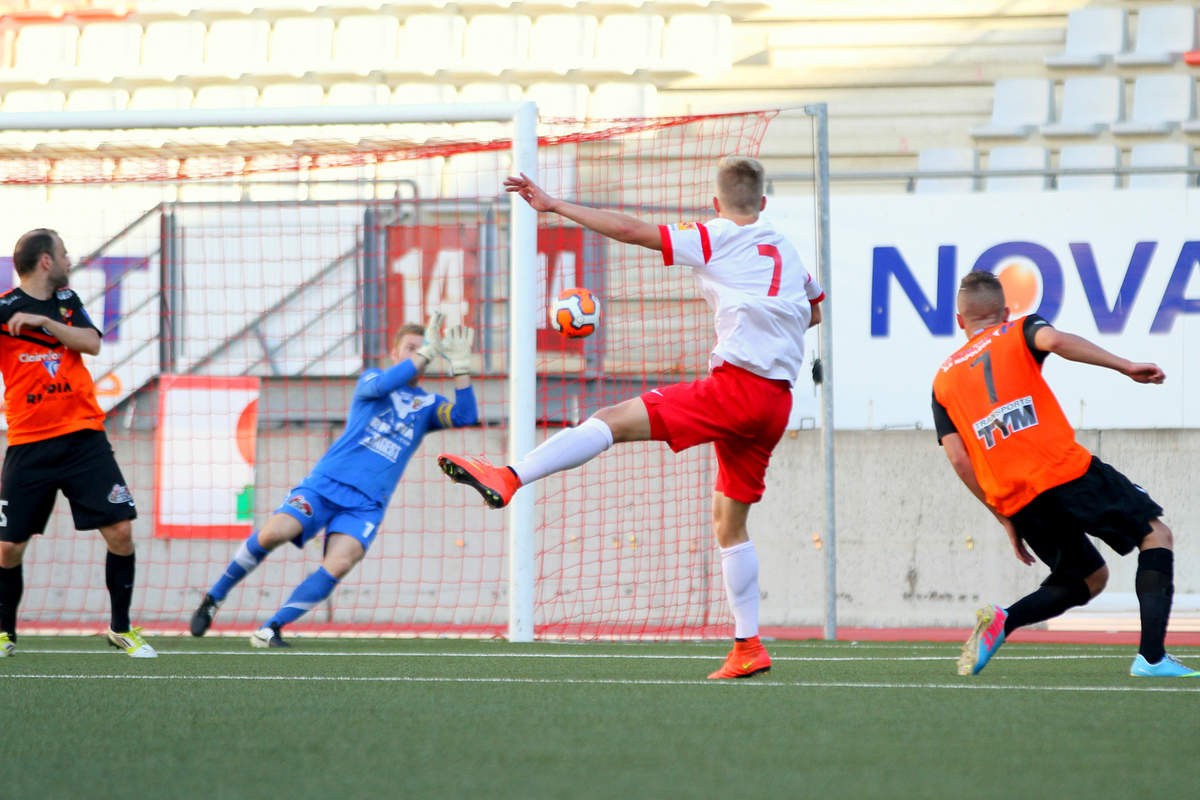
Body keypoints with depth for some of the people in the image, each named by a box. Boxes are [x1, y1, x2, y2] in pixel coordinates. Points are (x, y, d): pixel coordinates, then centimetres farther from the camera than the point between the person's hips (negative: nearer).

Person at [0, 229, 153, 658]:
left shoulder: (66, 301, 11)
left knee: (121, 532, -7)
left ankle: (121, 628, 9)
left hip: (83, 437, 3)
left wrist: (43, 321, -13)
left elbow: (92, 343, -3)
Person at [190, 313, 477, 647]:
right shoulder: (370, 378, 12)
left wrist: (460, 364, -12)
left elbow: (465, 416, -4)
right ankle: (213, 599, -3)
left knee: (339, 564, -25)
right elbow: (380, 385, -14)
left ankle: (270, 630, -16)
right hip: (326, 482, -1)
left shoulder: (428, 405, 16)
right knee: (273, 533, -24)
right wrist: (428, 352, -18)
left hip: (366, 504, 1)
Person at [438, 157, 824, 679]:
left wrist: (555, 206, 3)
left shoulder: (717, 239, 2)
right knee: (729, 522, 16)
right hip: (778, 399, 7)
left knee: (610, 421, -15)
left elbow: (630, 230, -2)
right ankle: (747, 647, 15)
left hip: (737, 383, -7)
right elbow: (814, 312, 39)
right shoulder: (786, 252, 22)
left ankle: (508, 478, -33)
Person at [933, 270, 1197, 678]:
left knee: (1090, 576, 22)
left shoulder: (943, 378, 20)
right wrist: (1126, 367, -16)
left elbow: (958, 459, 10)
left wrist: (1005, 518, 16)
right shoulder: (1018, 333, 11)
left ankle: (1002, 620, -4)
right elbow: (1055, 340, -14)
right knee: (1156, 534, 10)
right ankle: (1151, 656, -9)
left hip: (1014, 501, 5)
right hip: (1065, 472, -5)